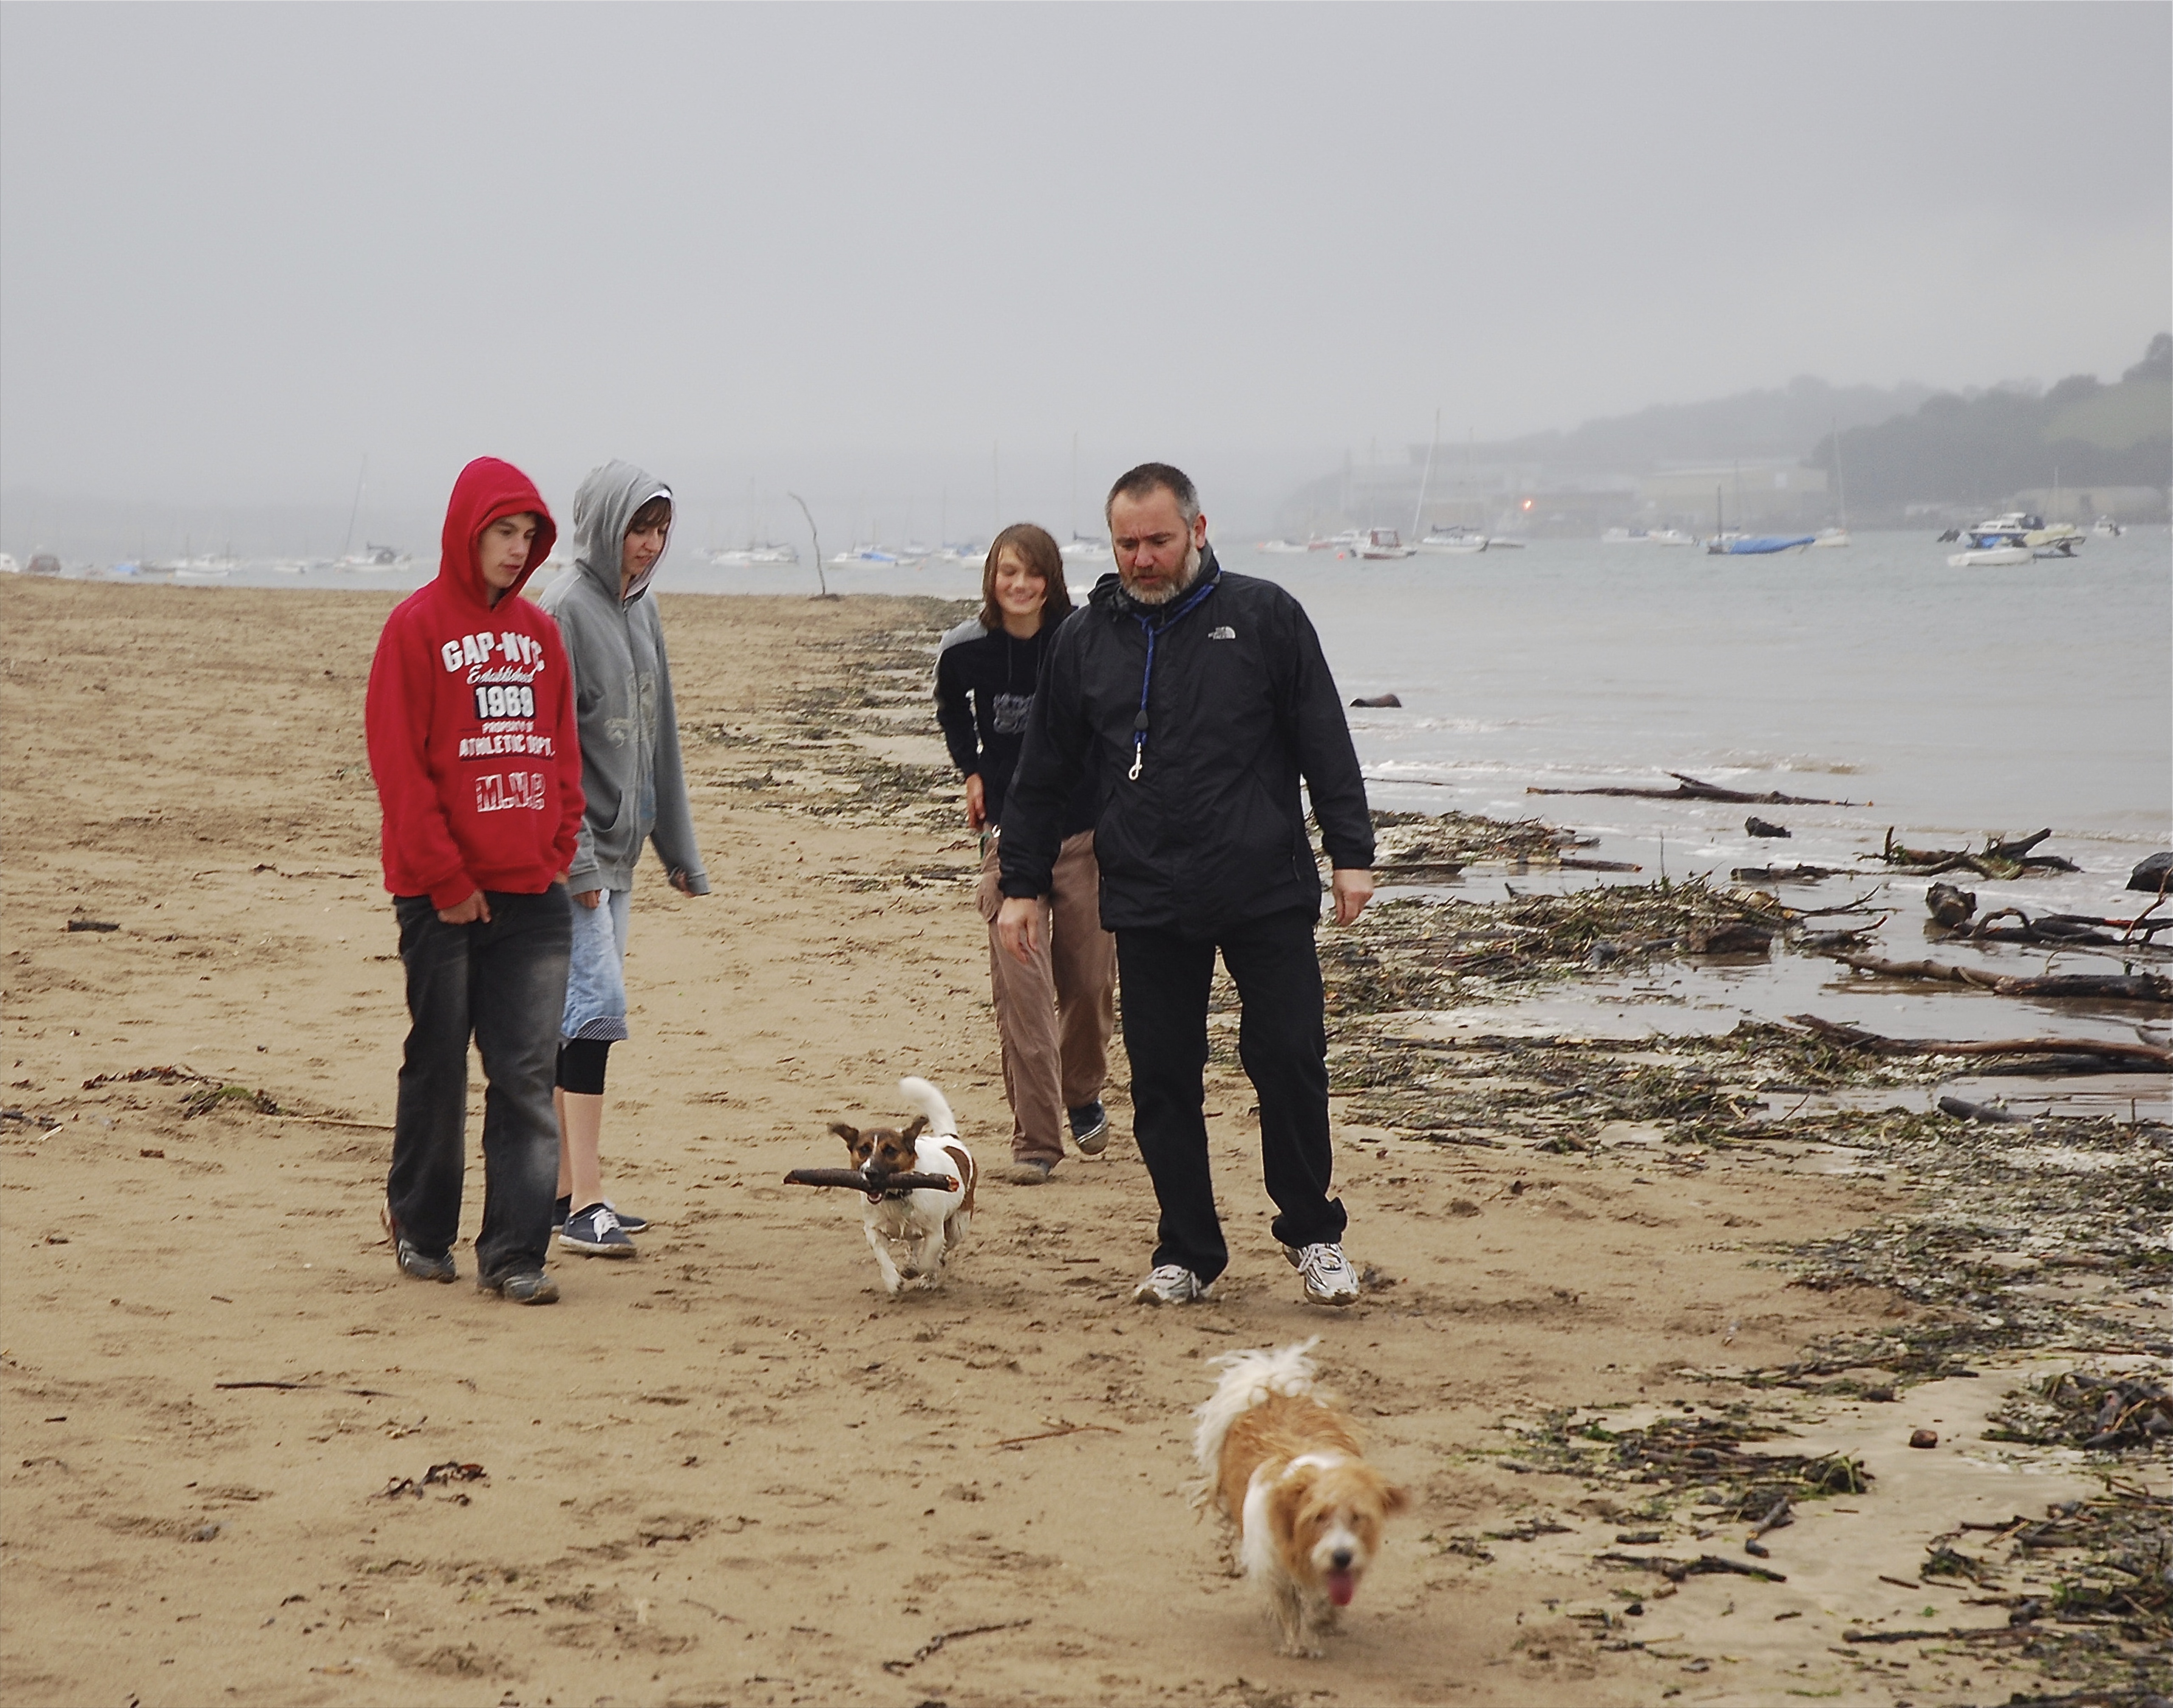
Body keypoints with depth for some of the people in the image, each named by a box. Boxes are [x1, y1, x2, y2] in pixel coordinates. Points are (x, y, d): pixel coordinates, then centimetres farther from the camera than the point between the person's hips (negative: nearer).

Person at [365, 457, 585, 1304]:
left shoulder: (540, 632, 11)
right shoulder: (417, 627, -4)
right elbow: (398, 763, -8)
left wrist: (559, 851, 2)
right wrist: (446, 880, -10)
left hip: (533, 893, 4)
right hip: (443, 895, -4)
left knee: (528, 1075, -2)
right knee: (438, 1065, 7)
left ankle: (514, 1252, -1)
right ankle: (420, 1228, 23)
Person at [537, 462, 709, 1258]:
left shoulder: (640, 608, 14)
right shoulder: (565, 610, -12)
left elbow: (658, 736, 19)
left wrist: (678, 848, 18)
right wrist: (575, 858, -20)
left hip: (618, 843, 8)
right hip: (574, 845, -8)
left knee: (577, 1015, 10)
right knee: (596, 1003, -14)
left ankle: (567, 1189, 15)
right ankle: (585, 1203, -15)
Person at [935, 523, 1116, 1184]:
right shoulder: (966, 650, -4)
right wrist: (971, 771, 9)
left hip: (1085, 831, 0)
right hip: (1010, 832, 0)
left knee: (1089, 982, 7)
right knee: (1020, 988, -10)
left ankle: (1084, 1098, 36)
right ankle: (1035, 1140, -6)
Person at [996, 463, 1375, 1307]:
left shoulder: (1264, 617, 1)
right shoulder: (1085, 640, 8)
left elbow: (1324, 740, 2)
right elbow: (1043, 774, 16)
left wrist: (1350, 853, -3)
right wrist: (1022, 884, 15)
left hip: (1267, 894, -2)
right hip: (1147, 905, 2)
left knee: (1290, 1061, -2)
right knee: (1163, 1080, 3)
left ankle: (1313, 1234, 16)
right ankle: (1187, 1253, 15)